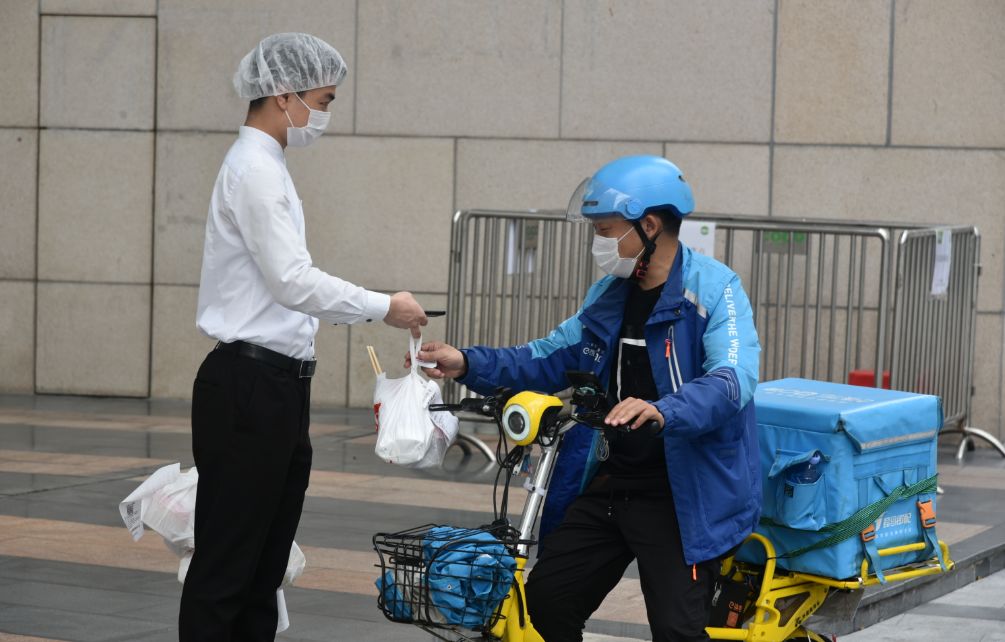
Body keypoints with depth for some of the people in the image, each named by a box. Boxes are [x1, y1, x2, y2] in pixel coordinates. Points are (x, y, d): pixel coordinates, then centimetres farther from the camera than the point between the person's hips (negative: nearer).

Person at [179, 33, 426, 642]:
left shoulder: (268, 167, 17)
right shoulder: (255, 169, -13)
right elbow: (293, 281, -20)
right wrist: (382, 307, -12)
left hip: (277, 385, 10)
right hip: (250, 387, -10)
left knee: (264, 567, 12)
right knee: (226, 564, -7)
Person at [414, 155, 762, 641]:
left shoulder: (713, 289, -13)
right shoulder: (610, 294, 12)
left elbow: (732, 379, -27)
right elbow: (554, 357, 18)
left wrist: (663, 411, -45)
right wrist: (470, 364, 5)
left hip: (684, 494, -7)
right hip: (608, 485, 8)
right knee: (546, 602, 7)